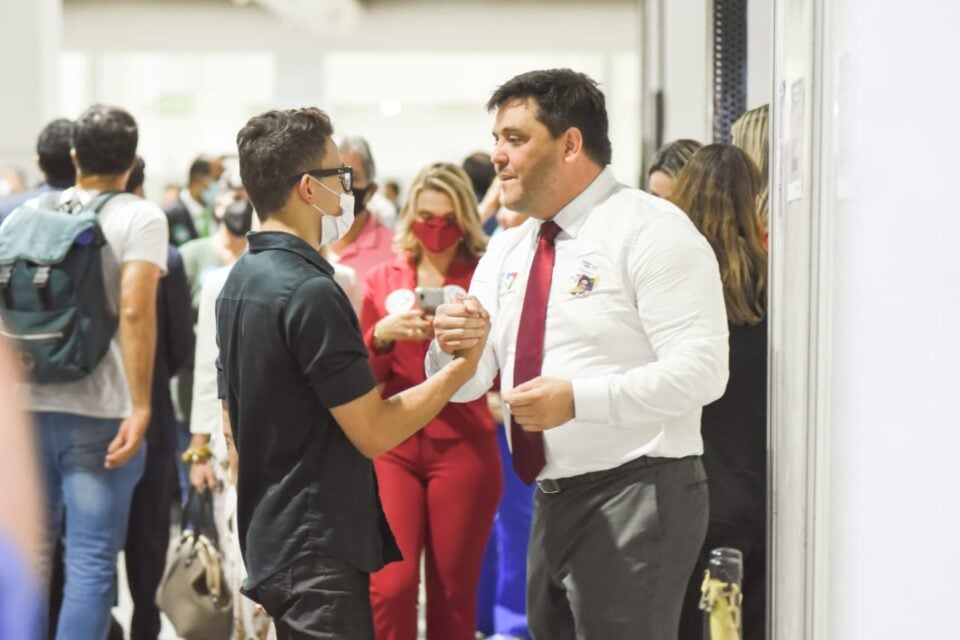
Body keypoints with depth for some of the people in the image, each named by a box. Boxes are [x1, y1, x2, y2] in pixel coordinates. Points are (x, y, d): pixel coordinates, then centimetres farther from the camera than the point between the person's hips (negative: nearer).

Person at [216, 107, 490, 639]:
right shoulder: (311, 290, -19)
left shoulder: (238, 282, 10)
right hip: (319, 549, -10)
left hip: (269, 537, 10)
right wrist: (462, 368, -11)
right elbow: (374, 432, -18)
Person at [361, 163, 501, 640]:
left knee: (454, 591, 3)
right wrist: (380, 335, -11)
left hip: (463, 448, -1)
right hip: (392, 446, 1)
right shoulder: (382, 280, 9)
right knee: (389, 586, -7)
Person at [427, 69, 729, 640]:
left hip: (635, 496, -7)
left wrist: (577, 398, -26)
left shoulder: (649, 230, -10)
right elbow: (469, 383, 10)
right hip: (553, 501, 8)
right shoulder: (506, 251, 13)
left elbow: (701, 370, -20)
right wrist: (454, 347, -12)